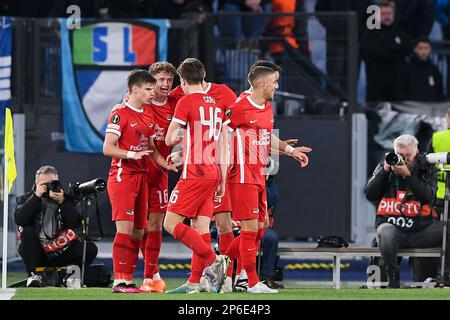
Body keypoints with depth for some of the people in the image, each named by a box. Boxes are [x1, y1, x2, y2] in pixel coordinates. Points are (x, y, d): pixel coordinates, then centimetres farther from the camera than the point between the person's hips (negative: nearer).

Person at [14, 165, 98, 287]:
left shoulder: (65, 199, 4)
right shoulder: (27, 199, 2)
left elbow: (76, 223, -11)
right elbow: (19, 220, -18)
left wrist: (61, 202, -21)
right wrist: (37, 197, -20)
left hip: (59, 252, 1)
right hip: (36, 252, -1)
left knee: (90, 249, -20)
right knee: (28, 232, -31)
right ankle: (32, 276, -26)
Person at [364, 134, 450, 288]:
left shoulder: (427, 169, 8)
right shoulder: (384, 167, 12)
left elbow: (428, 196, -9)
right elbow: (369, 194, 2)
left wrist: (407, 175, -18)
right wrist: (385, 170, -7)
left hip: (420, 228, 1)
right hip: (390, 224, -1)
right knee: (386, 234, -38)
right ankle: (393, 279, -18)